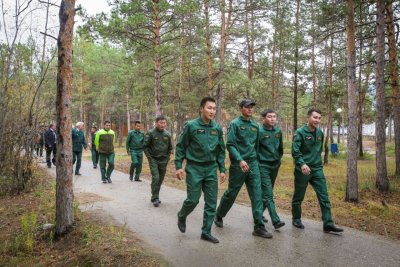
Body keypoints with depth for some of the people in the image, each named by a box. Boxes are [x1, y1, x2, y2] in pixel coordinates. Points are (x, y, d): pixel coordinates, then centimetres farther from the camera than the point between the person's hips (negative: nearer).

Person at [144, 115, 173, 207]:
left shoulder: (167, 134, 4)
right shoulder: (150, 133, -7)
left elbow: (170, 148, 14)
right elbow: (145, 146, -4)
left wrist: (167, 158, 6)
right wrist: (150, 158, -9)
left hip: (163, 161, 4)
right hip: (153, 160, -4)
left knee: (160, 180, 9)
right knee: (155, 178, -14)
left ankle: (155, 197, 24)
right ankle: (155, 198, -6)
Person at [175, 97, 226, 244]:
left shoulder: (217, 128, 5)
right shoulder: (191, 125, -8)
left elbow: (221, 150, 11)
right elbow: (180, 147, -2)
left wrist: (222, 169, 8)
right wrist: (178, 166, -7)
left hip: (211, 169, 4)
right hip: (194, 168, -4)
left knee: (211, 202, 5)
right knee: (193, 200, 0)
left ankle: (206, 232, 18)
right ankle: (181, 216, 32)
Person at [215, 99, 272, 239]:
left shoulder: (255, 126, 11)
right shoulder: (235, 124, -6)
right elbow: (230, 145, -13)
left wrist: (254, 160, 17)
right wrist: (240, 160, -23)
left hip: (253, 164, 5)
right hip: (238, 164, -5)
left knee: (257, 194, -2)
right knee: (231, 193, 8)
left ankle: (259, 227, 3)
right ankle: (219, 216, 31)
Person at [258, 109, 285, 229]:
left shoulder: (278, 131, 8)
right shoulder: (259, 131, -11)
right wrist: (257, 163, -8)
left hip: (275, 166, 7)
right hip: (263, 166, -7)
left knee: (266, 192, 15)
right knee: (268, 194, -9)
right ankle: (276, 221, -10)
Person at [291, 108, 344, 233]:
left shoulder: (320, 133, 8)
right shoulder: (300, 132, -12)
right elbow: (295, 151, -20)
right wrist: (302, 164, -33)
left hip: (317, 169, 5)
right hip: (302, 170, -5)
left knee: (324, 197, -1)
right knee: (298, 197, 9)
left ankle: (328, 224, 3)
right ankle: (296, 219, 27)